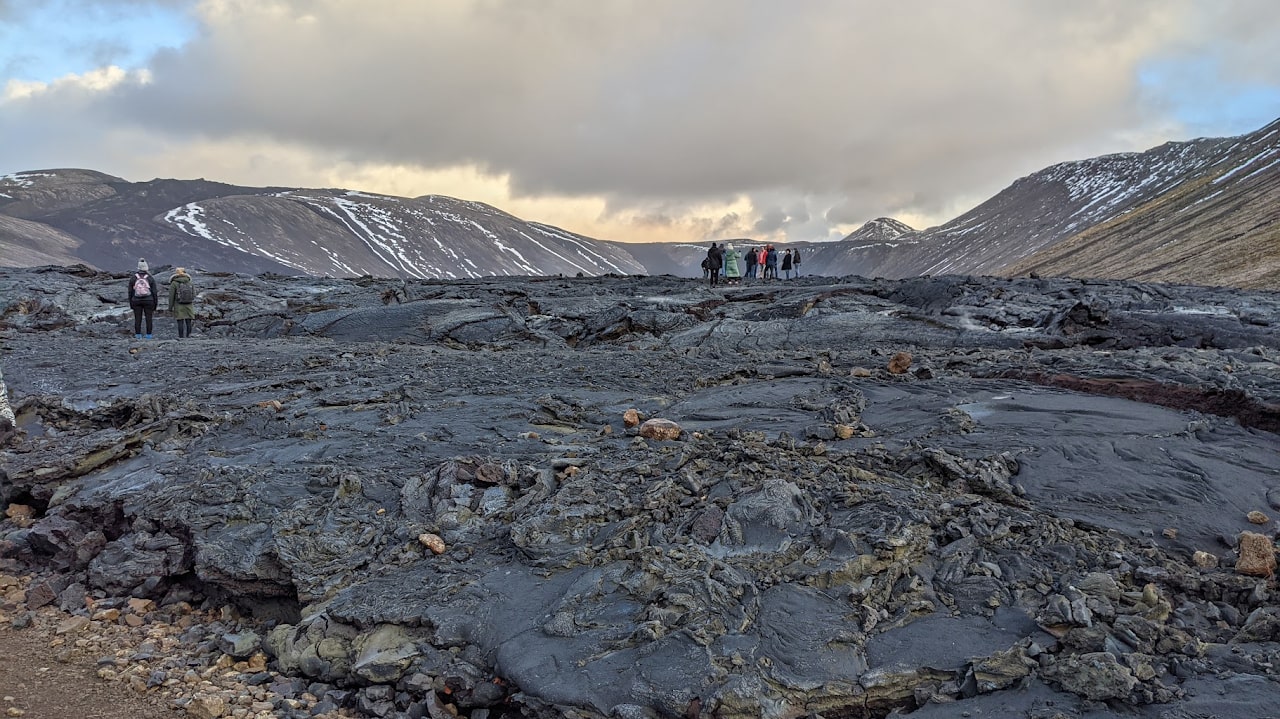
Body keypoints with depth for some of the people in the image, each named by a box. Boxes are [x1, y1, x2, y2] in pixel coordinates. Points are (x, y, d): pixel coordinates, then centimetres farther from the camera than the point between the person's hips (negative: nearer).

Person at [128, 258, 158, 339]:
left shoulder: (133, 278, 1)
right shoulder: (151, 279, -4)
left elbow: (130, 292, 2)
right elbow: (154, 292, -3)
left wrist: (131, 303, 11)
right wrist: (155, 305, 4)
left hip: (136, 301, 1)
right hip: (148, 301, -1)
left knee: (137, 319, 4)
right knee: (148, 319, 2)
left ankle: (138, 336, 3)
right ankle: (148, 336, 1)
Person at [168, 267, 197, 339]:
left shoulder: (174, 283, -5)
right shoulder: (189, 283, 5)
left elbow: (171, 296, -7)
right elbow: (193, 295, 6)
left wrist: (170, 307, -1)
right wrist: (193, 307, 13)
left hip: (179, 306, -3)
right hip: (189, 305, 3)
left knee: (180, 322, -1)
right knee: (188, 321, 5)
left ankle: (181, 337, -3)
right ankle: (188, 336, 5)